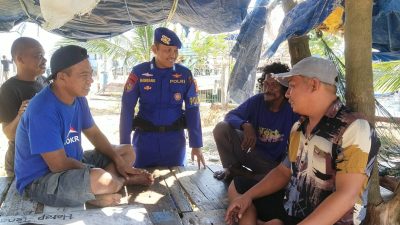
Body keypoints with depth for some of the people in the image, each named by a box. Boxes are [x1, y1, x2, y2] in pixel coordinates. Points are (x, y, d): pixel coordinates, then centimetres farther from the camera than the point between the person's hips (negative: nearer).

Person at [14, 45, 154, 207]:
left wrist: (119, 162, -3)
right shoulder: (42, 110, -27)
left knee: (127, 152, 10)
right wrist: (96, 173, -13)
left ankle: (92, 189, -11)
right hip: (40, 180, -9)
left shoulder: (78, 99, 0)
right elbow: (59, 165, -27)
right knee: (101, 180, -37)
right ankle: (122, 179, -3)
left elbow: (95, 134, 11)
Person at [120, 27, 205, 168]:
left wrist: (196, 145, -3)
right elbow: (127, 109, -4)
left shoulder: (185, 75, -3)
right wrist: (124, 145, -7)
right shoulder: (139, 72, -7)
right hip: (145, 138, 0)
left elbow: (192, 110, -1)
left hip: (174, 139, 1)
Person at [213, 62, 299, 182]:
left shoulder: (293, 110, -18)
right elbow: (230, 116, -7)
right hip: (250, 148, 2)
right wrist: (245, 125, -28)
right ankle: (233, 168, 2)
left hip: (274, 162, -2)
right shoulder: (257, 101, -7)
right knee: (221, 128, -17)